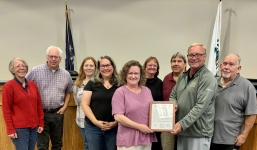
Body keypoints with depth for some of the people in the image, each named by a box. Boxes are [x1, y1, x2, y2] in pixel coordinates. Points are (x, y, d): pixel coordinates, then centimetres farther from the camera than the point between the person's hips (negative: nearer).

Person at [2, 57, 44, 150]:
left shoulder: (33, 85, 7)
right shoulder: (8, 86, -7)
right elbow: (6, 109, -8)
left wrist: (41, 123, 8)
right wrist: (10, 130, -10)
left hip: (34, 127, 5)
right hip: (19, 128, -5)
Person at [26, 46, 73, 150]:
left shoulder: (66, 74, 2)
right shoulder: (35, 71, -8)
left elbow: (68, 92, 16)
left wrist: (64, 106, 5)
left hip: (57, 113, 3)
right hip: (40, 113, -3)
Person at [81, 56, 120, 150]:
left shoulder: (120, 85, 1)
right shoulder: (92, 84, 1)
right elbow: (85, 104, -3)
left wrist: (116, 122, -9)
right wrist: (95, 121, -12)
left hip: (113, 127, 0)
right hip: (93, 127, 0)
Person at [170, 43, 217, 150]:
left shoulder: (208, 79, -12)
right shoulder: (182, 76, 10)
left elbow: (200, 107, -20)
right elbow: (173, 95, 19)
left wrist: (182, 124, -24)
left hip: (199, 134, -6)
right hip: (182, 131, 7)